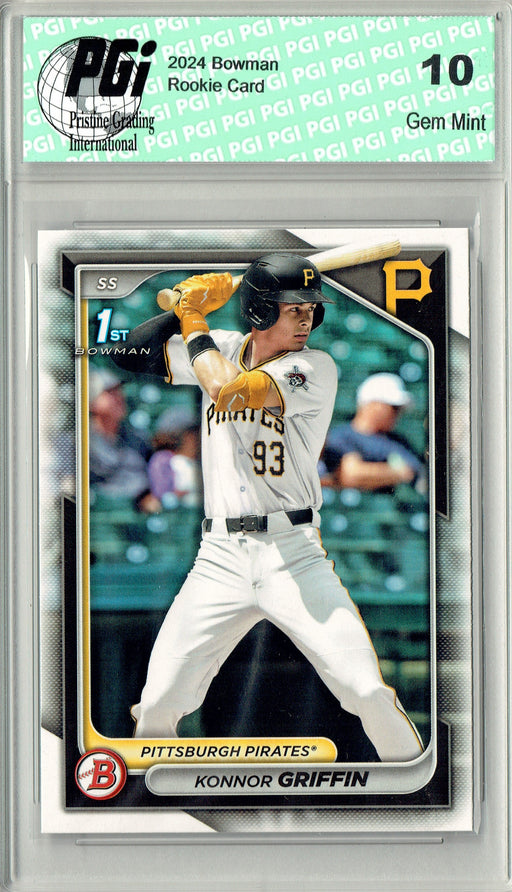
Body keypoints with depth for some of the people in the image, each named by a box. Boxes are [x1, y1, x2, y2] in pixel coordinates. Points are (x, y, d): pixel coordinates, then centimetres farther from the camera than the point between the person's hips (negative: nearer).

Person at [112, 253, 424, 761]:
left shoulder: (315, 368, -7)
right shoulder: (220, 350, 10)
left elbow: (228, 391, -21)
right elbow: (132, 352, 11)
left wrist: (193, 321, -7)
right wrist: (186, 308, -1)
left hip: (293, 554, -3)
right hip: (219, 559, 3)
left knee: (368, 692, -13)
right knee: (157, 705, -2)